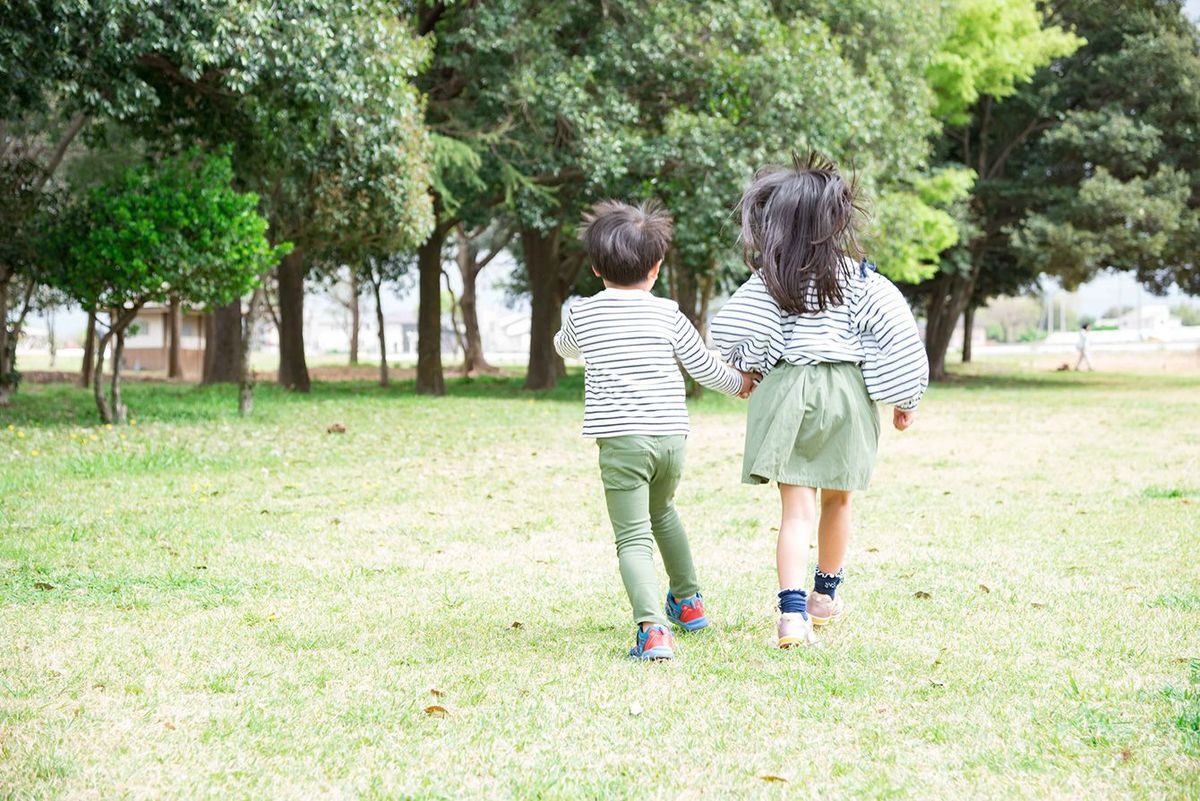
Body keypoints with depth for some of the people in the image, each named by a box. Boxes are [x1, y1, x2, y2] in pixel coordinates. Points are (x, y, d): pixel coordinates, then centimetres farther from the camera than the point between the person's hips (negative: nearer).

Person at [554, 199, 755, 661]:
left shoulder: (582, 314, 4)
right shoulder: (668, 315, 4)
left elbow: (563, 347, 26)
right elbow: (704, 366, 13)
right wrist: (739, 384, 33)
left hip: (621, 440, -3)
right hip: (670, 436, 3)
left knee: (633, 538, -6)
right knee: (661, 511, 30)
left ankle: (653, 628, -27)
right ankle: (688, 602, 41)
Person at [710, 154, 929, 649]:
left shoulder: (770, 281, -4)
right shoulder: (861, 279, -3)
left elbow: (730, 333, -4)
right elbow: (897, 338, -6)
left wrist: (748, 368, 17)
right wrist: (904, 400, 4)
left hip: (787, 390, -1)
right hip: (845, 394, 1)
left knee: (796, 507, -3)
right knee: (836, 500, 20)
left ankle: (792, 610, -19)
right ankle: (825, 596, 38)